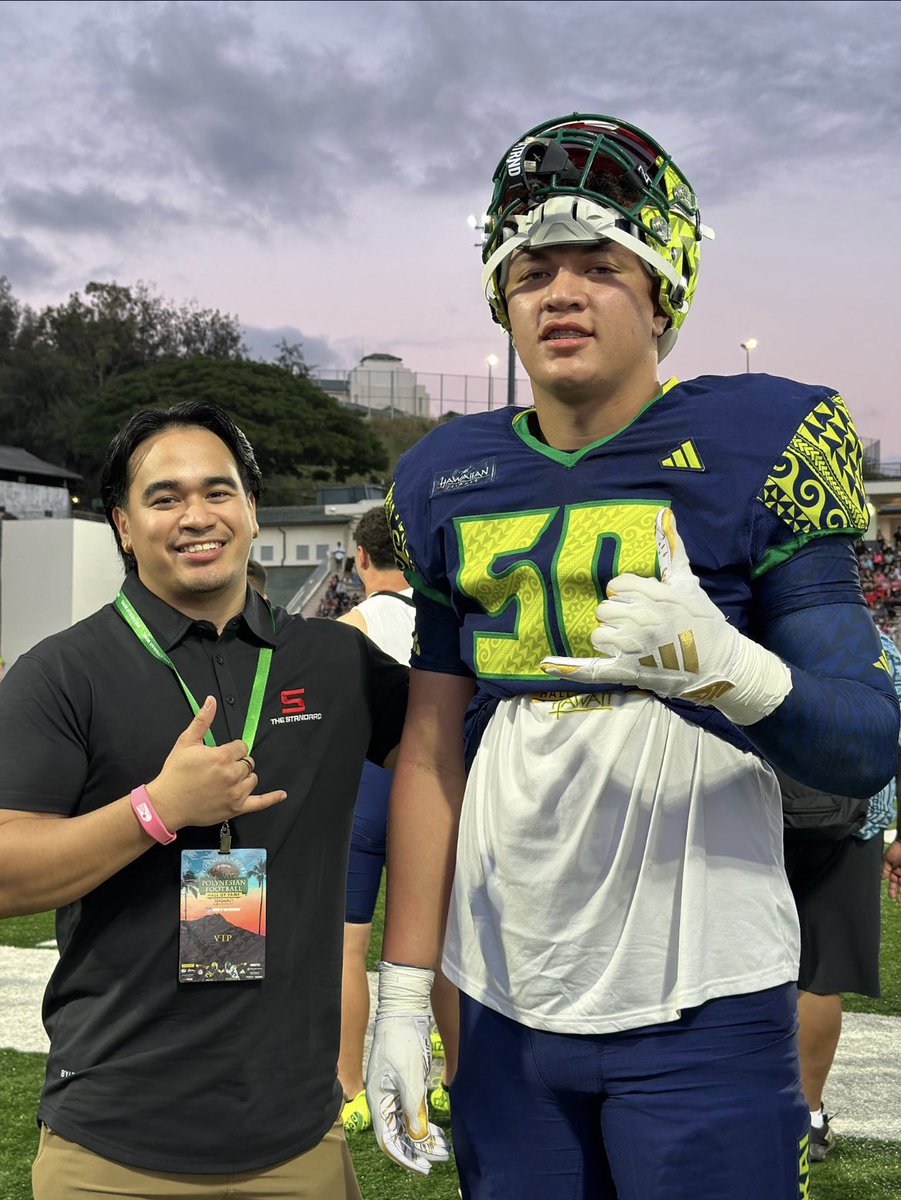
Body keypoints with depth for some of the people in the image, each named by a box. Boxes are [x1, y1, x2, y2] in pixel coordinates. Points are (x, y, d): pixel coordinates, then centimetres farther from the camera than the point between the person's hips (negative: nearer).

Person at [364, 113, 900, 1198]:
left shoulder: (756, 448, -7)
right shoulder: (449, 482, 5)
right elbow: (431, 751, 8)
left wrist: (723, 661, -28)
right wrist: (402, 991, 6)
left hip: (701, 1008, -3)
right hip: (505, 1007, 4)